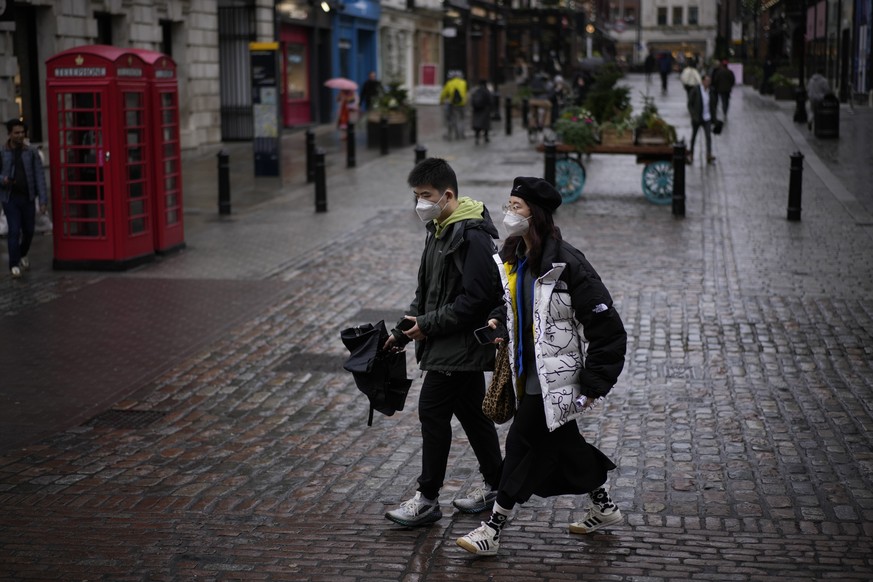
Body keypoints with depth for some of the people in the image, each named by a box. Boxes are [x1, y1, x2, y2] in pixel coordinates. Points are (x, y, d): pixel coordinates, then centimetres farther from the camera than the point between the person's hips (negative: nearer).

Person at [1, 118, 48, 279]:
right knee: (14, 231, -8)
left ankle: (23, 255, 37)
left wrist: (43, 200, -7)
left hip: (28, 198, 2)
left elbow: (39, 176, 0)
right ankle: (14, 265, -2)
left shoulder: (31, 153, 3)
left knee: (29, 230, 10)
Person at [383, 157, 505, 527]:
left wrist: (428, 325, -18)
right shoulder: (440, 230, 12)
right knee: (471, 411, 16)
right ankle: (495, 483, 28)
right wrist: (403, 330, 13)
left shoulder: (472, 236, -20)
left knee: (432, 411, -7)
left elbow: (475, 298, -24)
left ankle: (428, 498, 2)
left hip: (462, 344, -10)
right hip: (455, 343, 10)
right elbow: (427, 291, 20)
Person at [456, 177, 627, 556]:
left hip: (553, 377, -9)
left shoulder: (565, 263, -21)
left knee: (523, 444, -3)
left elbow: (607, 328, -19)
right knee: (564, 444, 19)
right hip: (529, 373, 9)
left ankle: (493, 529, 6)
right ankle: (604, 509, 37)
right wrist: (499, 322, 1)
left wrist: (594, 382, -17)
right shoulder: (512, 258, 4)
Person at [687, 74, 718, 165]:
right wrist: (694, 116, -16)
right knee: (694, 136, 12)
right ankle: (690, 154, 28)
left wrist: (714, 116, 7)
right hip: (697, 118, -2)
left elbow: (714, 103, 14)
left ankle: (709, 156, -10)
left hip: (707, 118, 2)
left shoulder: (711, 91, 1)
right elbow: (690, 104, -8)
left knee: (709, 136, -9)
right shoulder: (695, 91, -11)